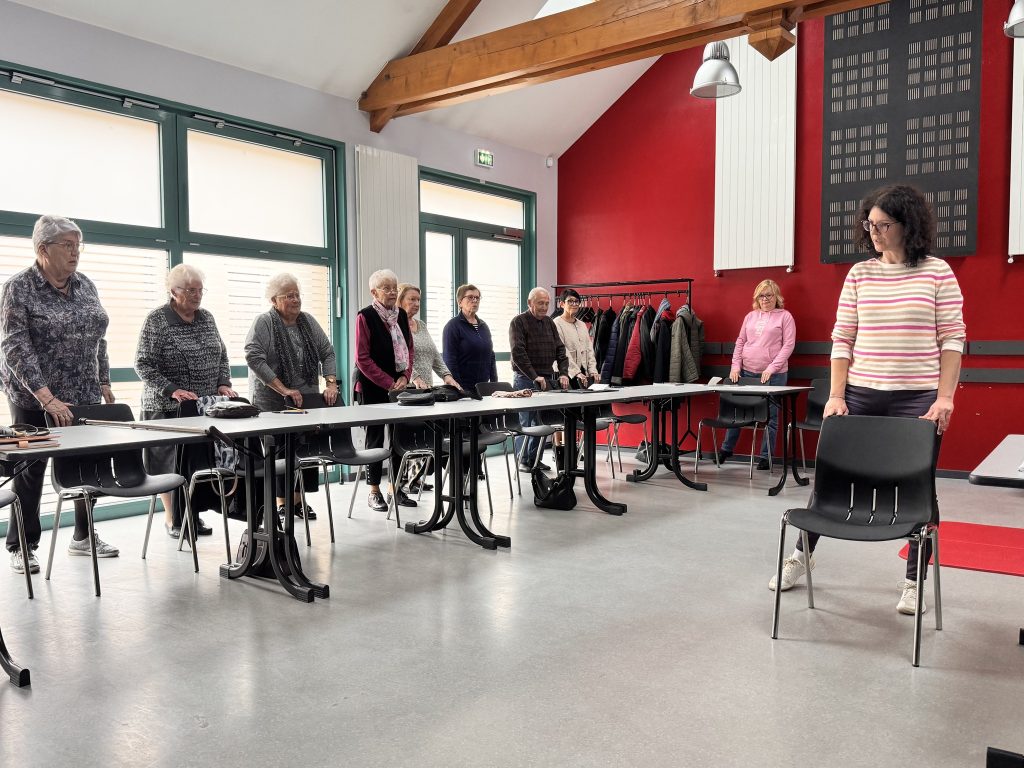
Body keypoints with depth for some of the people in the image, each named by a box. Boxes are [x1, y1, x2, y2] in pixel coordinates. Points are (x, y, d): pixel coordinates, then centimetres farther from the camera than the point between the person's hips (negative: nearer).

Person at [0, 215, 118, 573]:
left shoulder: (86, 286, 6)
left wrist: (104, 382, 9)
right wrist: (46, 397, -25)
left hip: (85, 396, 5)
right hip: (34, 397, -5)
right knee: (31, 471, 5)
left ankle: (84, 537, 23)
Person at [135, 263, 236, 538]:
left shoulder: (206, 318, 11)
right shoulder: (157, 320, -7)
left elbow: (222, 356, 17)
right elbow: (143, 364, -10)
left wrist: (223, 383, 0)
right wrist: (172, 390, -20)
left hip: (206, 406, 5)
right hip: (168, 407, -5)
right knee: (170, 463, 3)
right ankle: (172, 518, 15)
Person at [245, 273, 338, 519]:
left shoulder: (308, 321, 9)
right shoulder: (263, 323, -7)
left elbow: (327, 353, 9)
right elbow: (255, 358, -18)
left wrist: (331, 383, -6)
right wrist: (283, 390, -22)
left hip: (308, 400, 5)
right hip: (274, 404, -5)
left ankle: (298, 500, 17)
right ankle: (281, 503, 9)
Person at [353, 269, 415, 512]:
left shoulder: (401, 314, 9)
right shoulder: (366, 316, -9)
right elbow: (363, 358, -13)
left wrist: (405, 377, -1)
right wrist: (389, 383, -15)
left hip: (399, 385, 6)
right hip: (373, 387, -5)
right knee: (376, 436, 2)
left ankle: (397, 488, 17)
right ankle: (374, 492, 11)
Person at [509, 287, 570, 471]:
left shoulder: (549, 322, 15)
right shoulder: (519, 322, -5)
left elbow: (560, 349, 11)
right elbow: (518, 353, -14)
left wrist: (563, 373, -3)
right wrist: (535, 376, -19)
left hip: (547, 379, 6)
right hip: (525, 379, -6)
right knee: (525, 421, -3)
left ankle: (535, 459, 14)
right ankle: (522, 460, 6)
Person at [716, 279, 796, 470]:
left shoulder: (785, 316, 0)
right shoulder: (750, 316, 13)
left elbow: (788, 345, -6)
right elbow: (740, 342, 13)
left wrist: (772, 368, -14)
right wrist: (735, 366, 2)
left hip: (773, 375, -4)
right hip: (747, 372, 4)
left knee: (770, 416, 3)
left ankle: (765, 456, 11)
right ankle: (726, 448, 22)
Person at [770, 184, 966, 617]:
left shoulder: (937, 273, -1)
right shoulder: (859, 274, 4)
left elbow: (952, 340, -1)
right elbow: (842, 339, 4)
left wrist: (944, 398, -8)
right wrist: (836, 395, -2)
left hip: (918, 399, -2)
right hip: (861, 395, 2)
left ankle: (914, 581, 22)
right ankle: (802, 555, 27)